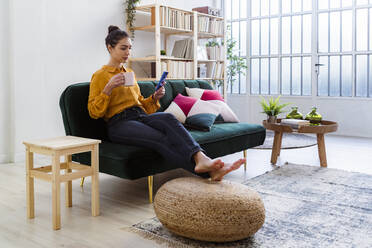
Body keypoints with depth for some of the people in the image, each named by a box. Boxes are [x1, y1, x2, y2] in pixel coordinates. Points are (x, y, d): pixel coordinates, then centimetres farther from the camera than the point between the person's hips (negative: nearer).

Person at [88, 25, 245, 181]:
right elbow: (94, 112, -2)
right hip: (119, 123, -5)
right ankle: (208, 172, -49)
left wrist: (154, 98, 7)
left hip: (141, 116, 5)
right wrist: (109, 88, -14)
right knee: (160, 138, -34)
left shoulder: (130, 73, 25)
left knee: (167, 118, -32)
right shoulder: (99, 76, 6)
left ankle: (200, 158, -53)